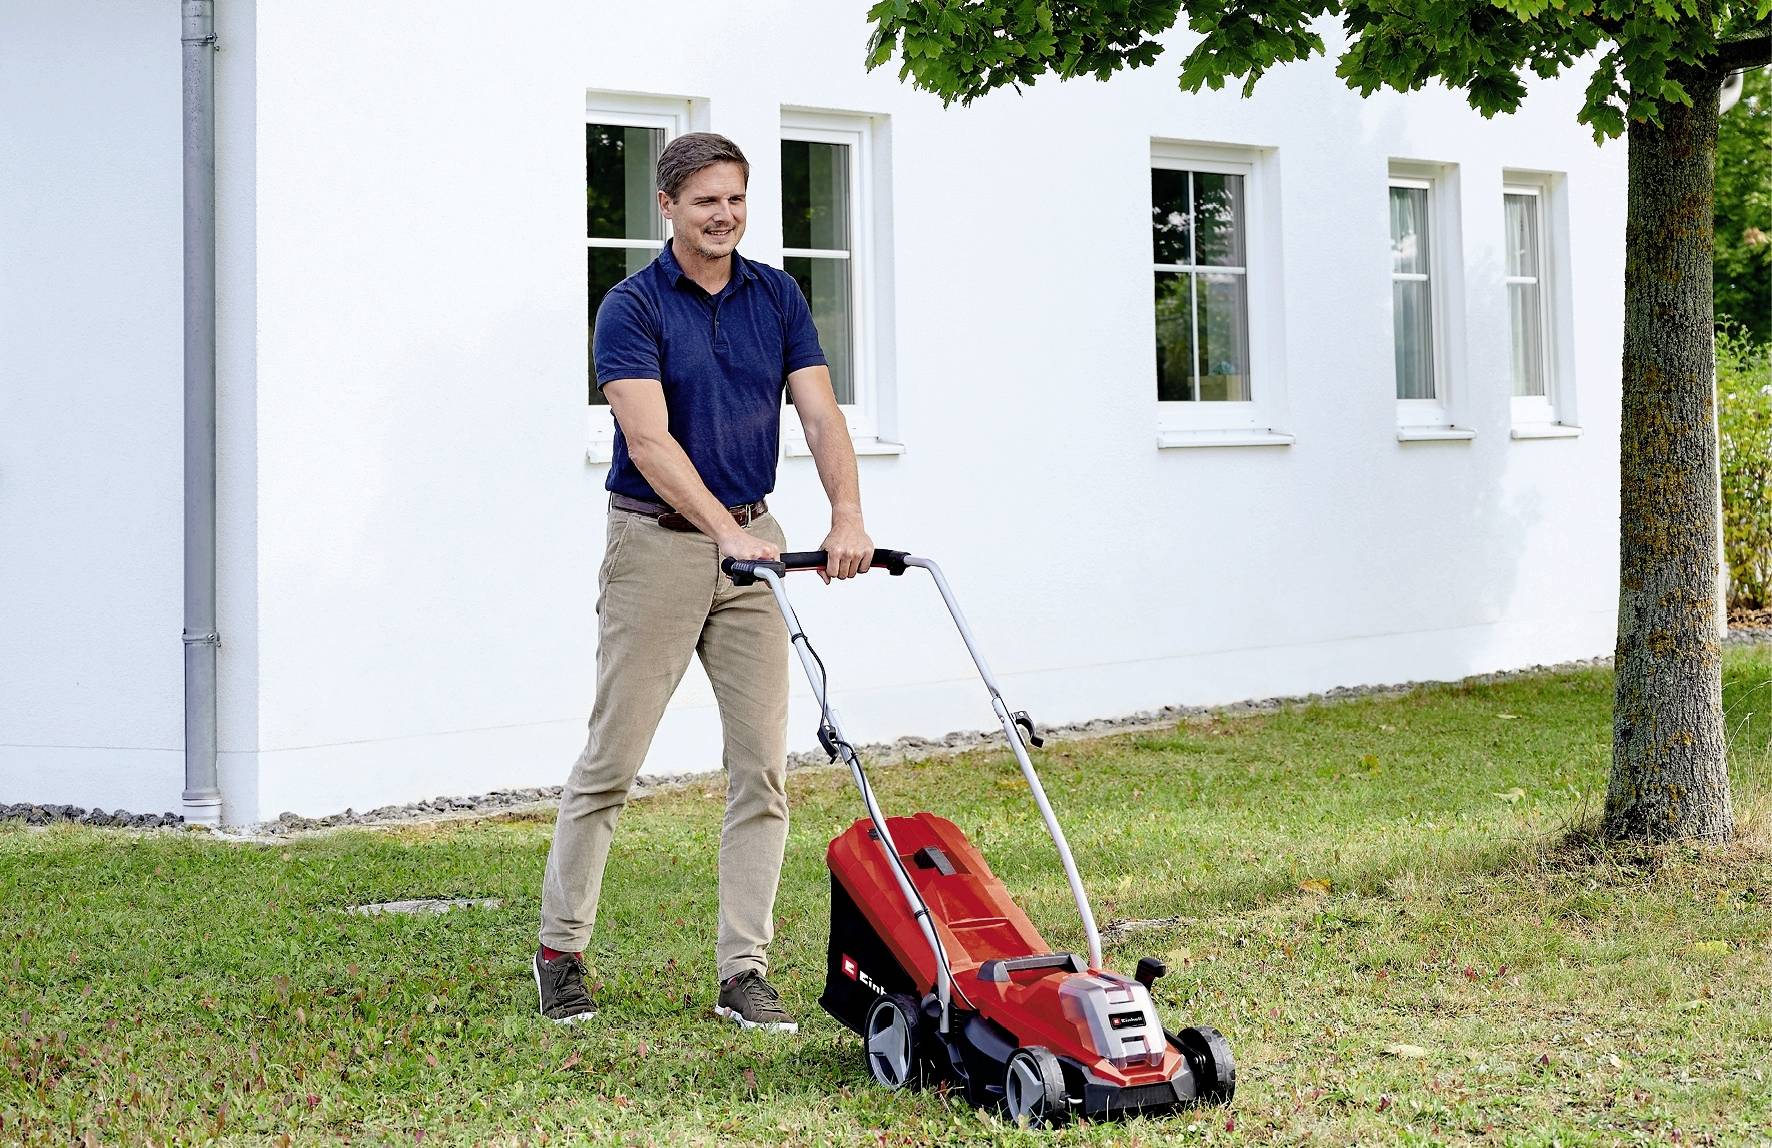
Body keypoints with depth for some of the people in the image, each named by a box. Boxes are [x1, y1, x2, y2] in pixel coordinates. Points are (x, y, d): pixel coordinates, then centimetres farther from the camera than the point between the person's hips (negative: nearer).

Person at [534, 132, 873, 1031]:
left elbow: (819, 413, -3)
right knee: (611, 759, 0)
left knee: (763, 762, 0)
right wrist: (726, 531, -30)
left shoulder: (776, 298, 6)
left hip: (753, 542, 5)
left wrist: (848, 518, -19)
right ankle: (560, 951, 13)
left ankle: (743, 971, 5)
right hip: (657, 542, -4)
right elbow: (649, 439, -19)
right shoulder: (633, 307, -8)